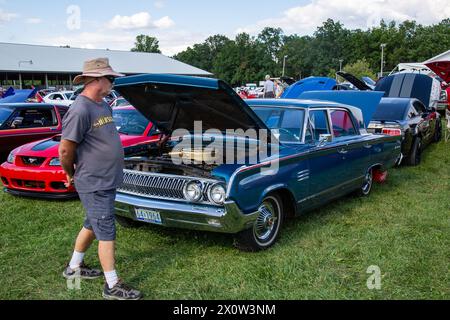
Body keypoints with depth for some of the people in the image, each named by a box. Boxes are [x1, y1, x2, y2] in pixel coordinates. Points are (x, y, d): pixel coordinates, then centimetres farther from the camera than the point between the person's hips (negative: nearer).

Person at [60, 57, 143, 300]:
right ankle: (112, 287, 12)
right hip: (94, 185, -9)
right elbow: (65, 150, -18)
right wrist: (72, 175, -2)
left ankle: (74, 268, 40)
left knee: (92, 225, 22)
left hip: (108, 180, 9)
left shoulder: (104, 106, 9)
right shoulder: (80, 110, -21)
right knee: (107, 233, 0)